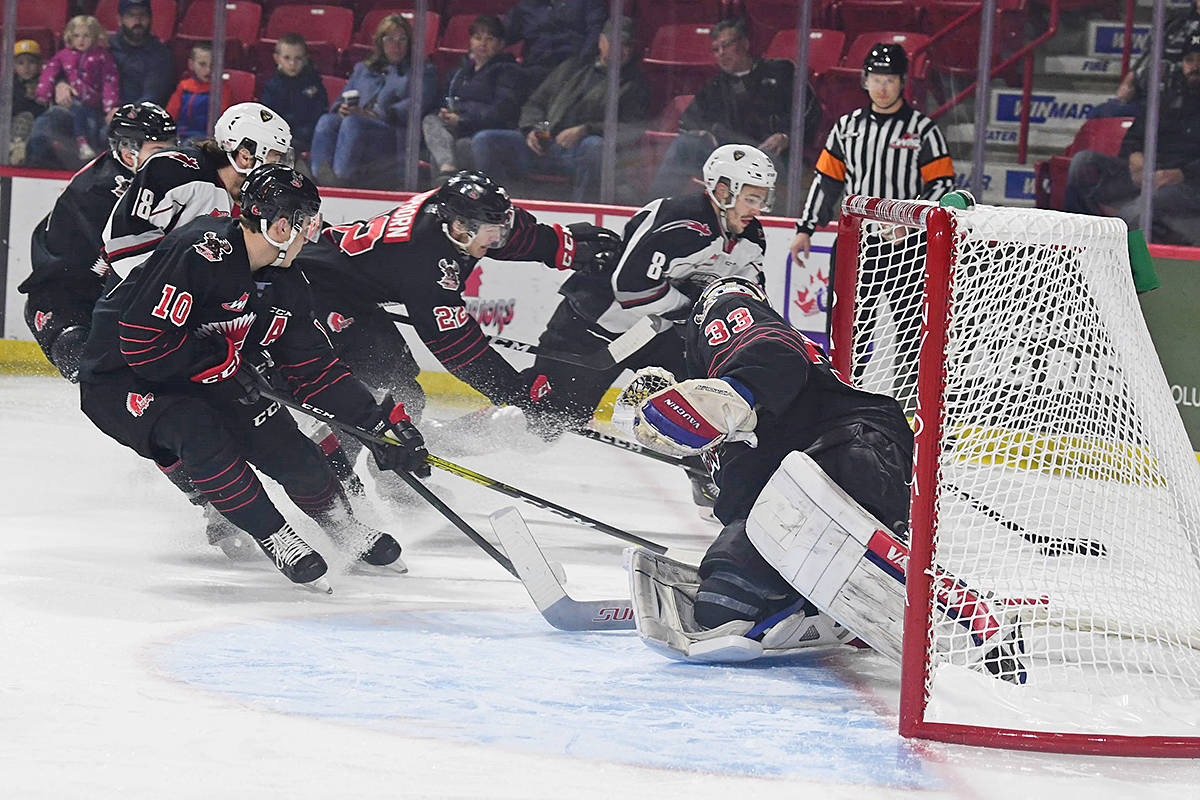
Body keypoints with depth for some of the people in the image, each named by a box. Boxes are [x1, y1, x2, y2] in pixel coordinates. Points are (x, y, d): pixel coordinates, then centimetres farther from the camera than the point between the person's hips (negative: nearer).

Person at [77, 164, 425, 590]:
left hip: (203, 385, 8)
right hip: (119, 381, -8)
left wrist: (379, 419, -2)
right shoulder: (199, 253, -30)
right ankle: (275, 539, -16)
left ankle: (344, 525, 19)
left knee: (280, 439, -6)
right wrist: (224, 363, -23)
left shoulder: (284, 284, -1)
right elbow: (142, 341, -32)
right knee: (199, 431, -32)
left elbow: (312, 366, 6)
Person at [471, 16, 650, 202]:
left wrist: (585, 130, -17)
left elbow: (632, 130, -3)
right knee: (483, 140, -13)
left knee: (595, 145, -41)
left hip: (581, 152, -4)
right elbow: (535, 103, 26)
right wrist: (532, 129, 3)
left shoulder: (633, 84, 13)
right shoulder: (573, 68, 25)